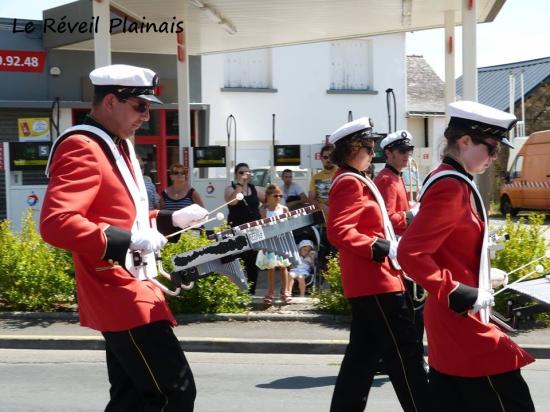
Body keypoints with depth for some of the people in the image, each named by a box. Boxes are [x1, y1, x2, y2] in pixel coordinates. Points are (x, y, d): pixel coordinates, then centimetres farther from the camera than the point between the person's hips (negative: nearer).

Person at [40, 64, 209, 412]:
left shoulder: (118, 146, 17)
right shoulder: (82, 148, -15)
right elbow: (55, 223, -27)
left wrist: (171, 220, 13)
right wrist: (128, 240, -30)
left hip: (129, 292, 10)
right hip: (122, 297, -10)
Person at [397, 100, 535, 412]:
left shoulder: (454, 183, 13)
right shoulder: (450, 188, -18)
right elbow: (409, 253, -26)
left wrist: (478, 283, 15)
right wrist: (454, 292, -24)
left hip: (453, 322, 10)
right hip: (461, 320, -10)